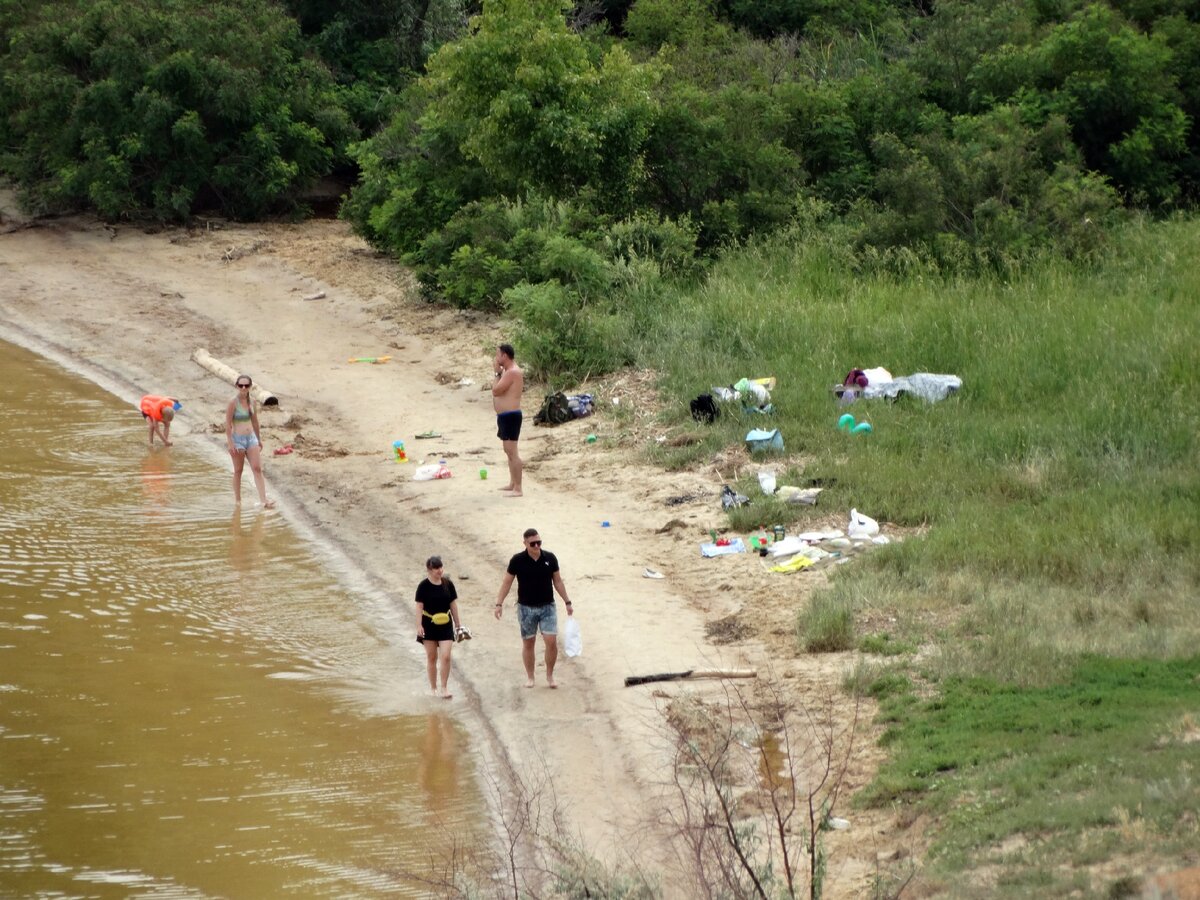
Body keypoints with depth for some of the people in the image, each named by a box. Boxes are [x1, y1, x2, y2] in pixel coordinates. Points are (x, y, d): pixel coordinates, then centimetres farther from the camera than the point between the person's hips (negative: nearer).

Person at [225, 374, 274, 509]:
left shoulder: (251, 402, 6)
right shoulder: (233, 403, -12)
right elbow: (228, 424, -12)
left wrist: (259, 439, 22)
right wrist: (230, 443, -17)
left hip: (251, 438, 5)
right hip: (237, 439, -5)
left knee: (257, 469, -5)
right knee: (238, 471, 6)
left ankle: (263, 500, -11)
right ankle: (237, 500, 19)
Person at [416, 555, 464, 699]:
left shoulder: (448, 584, 1)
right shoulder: (424, 586, -8)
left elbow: (453, 605, 7)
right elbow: (419, 606, -8)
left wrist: (458, 624, 11)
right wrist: (419, 626, -16)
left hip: (446, 625, 2)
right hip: (429, 625, -2)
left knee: (445, 657, -10)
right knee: (432, 658, 8)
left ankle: (443, 688, -2)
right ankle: (433, 688, 19)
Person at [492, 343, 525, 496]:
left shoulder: (512, 372, -18)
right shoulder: (509, 371, 15)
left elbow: (496, 391, -20)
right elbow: (498, 391, 17)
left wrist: (497, 373, -12)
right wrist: (499, 373, 11)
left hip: (510, 416, -11)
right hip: (506, 415, 11)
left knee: (512, 452, -12)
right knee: (509, 450, 20)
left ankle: (517, 489, -13)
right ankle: (512, 483, 30)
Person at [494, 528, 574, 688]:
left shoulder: (550, 558, -2)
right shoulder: (518, 561, -7)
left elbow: (558, 581, 8)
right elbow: (507, 582, -1)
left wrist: (567, 602, 8)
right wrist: (499, 604, -7)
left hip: (547, 607, 1)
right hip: (526, 608, -1)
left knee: (551, 641, -8)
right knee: (528, 643, 8)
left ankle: (550, 675, 10)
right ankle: (529, 677, 21)